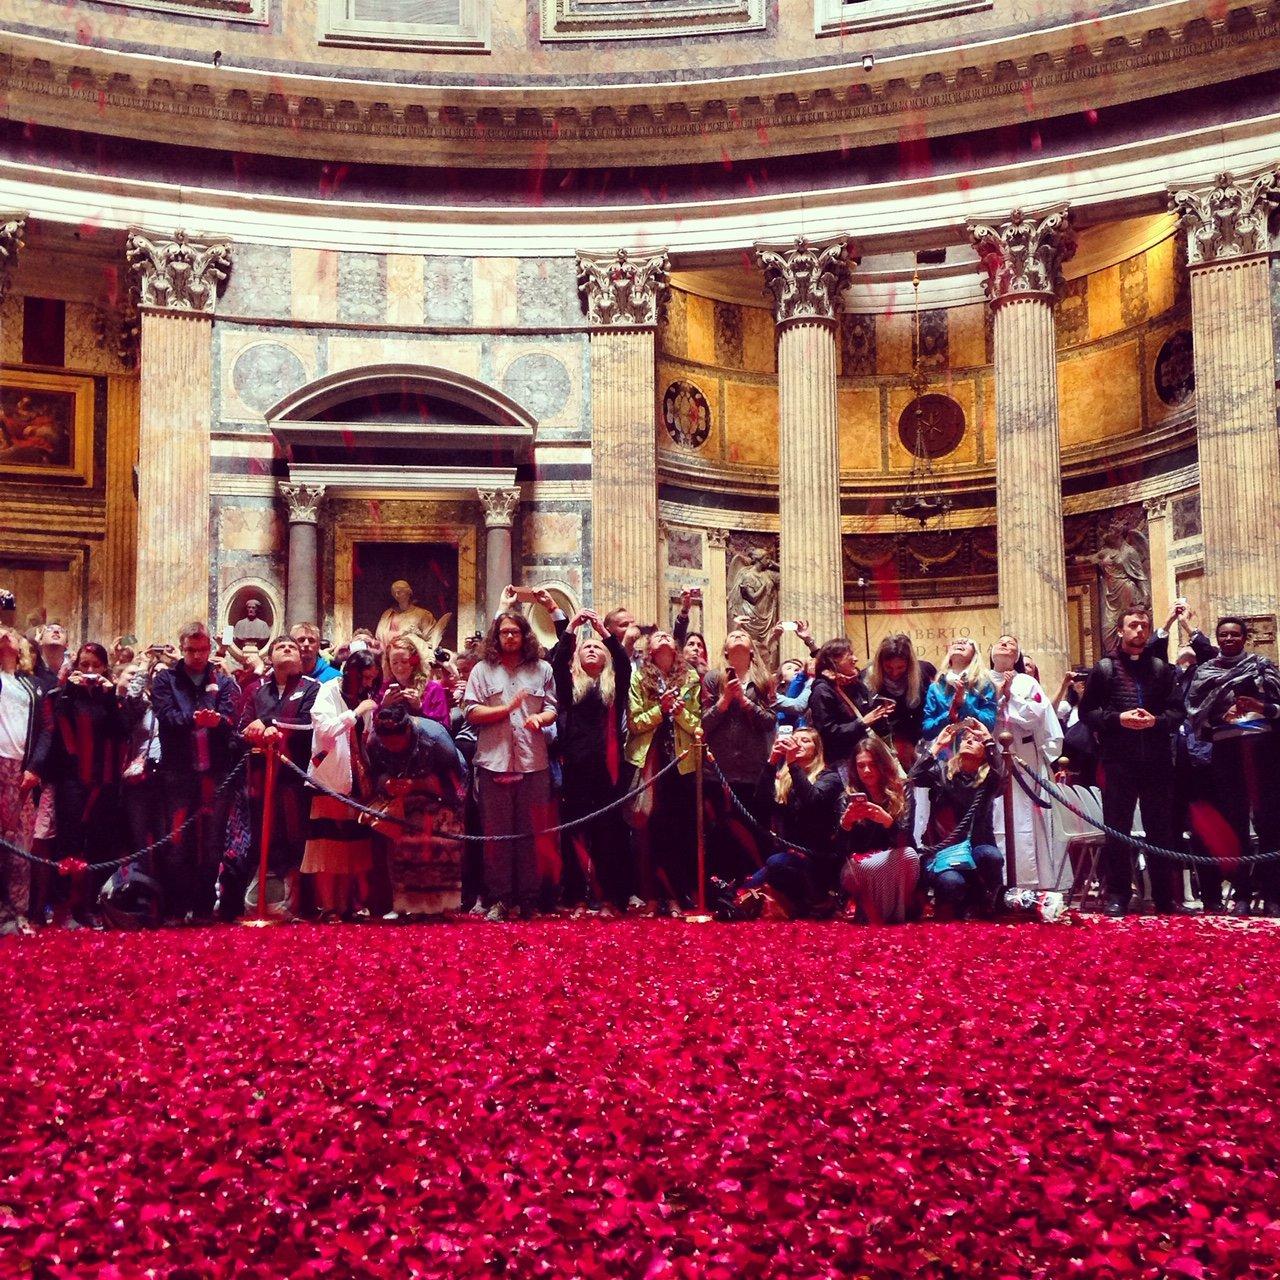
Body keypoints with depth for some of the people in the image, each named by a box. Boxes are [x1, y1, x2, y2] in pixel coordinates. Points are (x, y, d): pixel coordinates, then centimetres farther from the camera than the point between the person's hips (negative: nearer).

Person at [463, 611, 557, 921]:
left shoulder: (542, 669, 12)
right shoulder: (482, 670, 8)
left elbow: (553, 709, 10)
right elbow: (471, 713, 0)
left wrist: (540, 718, -12)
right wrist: (508, 708, -10)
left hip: (533, 763, 1)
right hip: (494, 762, -1)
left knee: (530, 832, 3)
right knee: (497, 833, 2)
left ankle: (528, 898, 11)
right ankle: (499, 899, 7)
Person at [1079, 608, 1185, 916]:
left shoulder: (1162, 668, 11)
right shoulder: (1105, 668, 6)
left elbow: (1177, 709, 6)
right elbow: (1087, 711, 2)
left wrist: (1156, 720, -13)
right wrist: (1118, 719, -13)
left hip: (1157, 759, 2)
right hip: (1118, 760, -2)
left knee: (1160, 829, 7)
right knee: (1117, 829, 2)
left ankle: (1165, 896, 14)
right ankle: (1117, 895, 8)